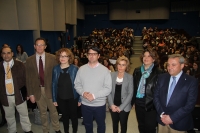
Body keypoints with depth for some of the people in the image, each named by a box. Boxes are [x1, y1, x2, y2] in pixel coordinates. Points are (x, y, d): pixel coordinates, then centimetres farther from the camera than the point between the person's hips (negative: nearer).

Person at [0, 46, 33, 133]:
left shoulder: (19, 65, -1)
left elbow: (24, 79, 1)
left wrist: (18, 88, -7)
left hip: (18, 95, -1)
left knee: (24, 115, 13)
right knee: (9, 117, 17)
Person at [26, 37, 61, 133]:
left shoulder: (52, 58, -6)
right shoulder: (29, 60, -2)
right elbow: (28, 78, 0)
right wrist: (30, 94, -1)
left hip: (50, 89, -1)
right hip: (37, 90, 1)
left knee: (53, 111, 15)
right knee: (43, 113, 17)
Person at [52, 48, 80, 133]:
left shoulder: (74, 69, -11)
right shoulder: (56, 69, -4)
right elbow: (54, 84, 1)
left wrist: (80, 98, -8)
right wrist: (54, 99, 1)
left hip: (72, 97, -2)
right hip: (61, 98, 2)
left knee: (73, 116, 14)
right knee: (64, 116, 20)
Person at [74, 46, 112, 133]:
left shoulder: (104, 70, -11)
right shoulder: (81, 69, -3)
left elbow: (108, 88, -13)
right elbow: (77, 84, 1)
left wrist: (94, 95, -22)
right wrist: (83, 93, -18)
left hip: (99, 104, -2)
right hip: (85, 104, 2)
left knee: (100, 124, 21)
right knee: (87, 124, 24)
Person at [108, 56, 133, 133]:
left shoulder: (129, 77, -9)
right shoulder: (112, 75, -4)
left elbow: (130, 94, -9)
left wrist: (121, 107, -13)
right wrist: (111, 104, -10)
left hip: (124, 107, -2)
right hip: (113, 106, 2)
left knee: (123, 124, 16)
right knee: (114, 123, 19)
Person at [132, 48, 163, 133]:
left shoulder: (158, 73, -9)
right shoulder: (137, 71, 6)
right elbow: (134, 87, 8)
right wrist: (132, 101, 6)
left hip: (151, 105, -4)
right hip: (139, 104, 5)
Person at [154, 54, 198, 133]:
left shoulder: (192, 82, -10)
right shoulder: (162, 78, 1)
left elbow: (190, 105, -13)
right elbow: (156, 97, 1)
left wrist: (172, 118, -16)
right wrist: (161, 114, -10)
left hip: (179, 123, -3)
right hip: (162, 120, 3)